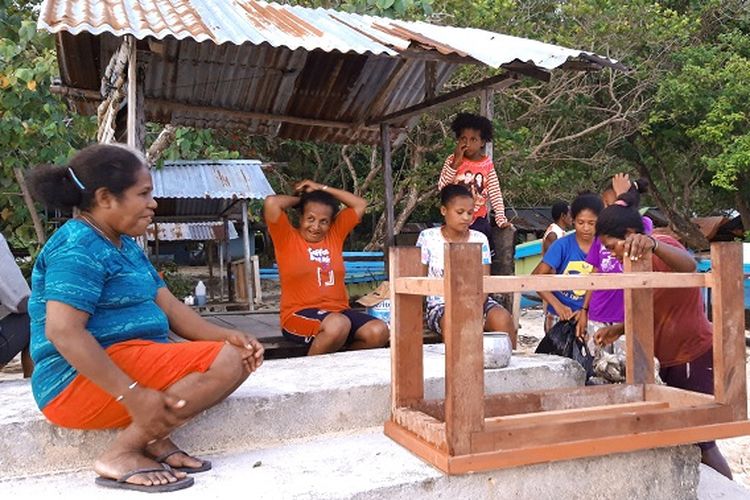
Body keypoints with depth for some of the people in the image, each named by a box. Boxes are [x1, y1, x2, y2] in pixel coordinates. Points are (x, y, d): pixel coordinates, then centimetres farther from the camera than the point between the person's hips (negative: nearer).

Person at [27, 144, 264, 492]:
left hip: (132, 361, 10)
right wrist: (133, 395, -29)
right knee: (226, 361, -21)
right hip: (82, 381, -10)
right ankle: (121, 455, -16)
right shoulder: (79, 247, -15)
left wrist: (225, 336, -7)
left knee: (238, 354, 5)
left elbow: (169, 307, 10)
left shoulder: (125, 244, 15)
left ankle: (154, 439, -6)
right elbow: (62, 331, -26)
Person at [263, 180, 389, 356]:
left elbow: (360, 204, 21)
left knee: (379, 331, -21)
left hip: (338, 311, 5)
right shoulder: (287, 238, 3)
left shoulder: (334, 236, 16)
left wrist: (323, 189, 16)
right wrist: (299, 199, 8)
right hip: (299, 315, -5)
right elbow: (271, 202, -11)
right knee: (338, 325, -36)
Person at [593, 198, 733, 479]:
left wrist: (653, 244, -61)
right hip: (670, 360, 9)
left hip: (695, 357, -9)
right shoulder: (642, 262, 11)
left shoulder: (663, 247, -17)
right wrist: (618, 329, 2)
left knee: (700, 443, -3)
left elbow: (688, 265, -42)